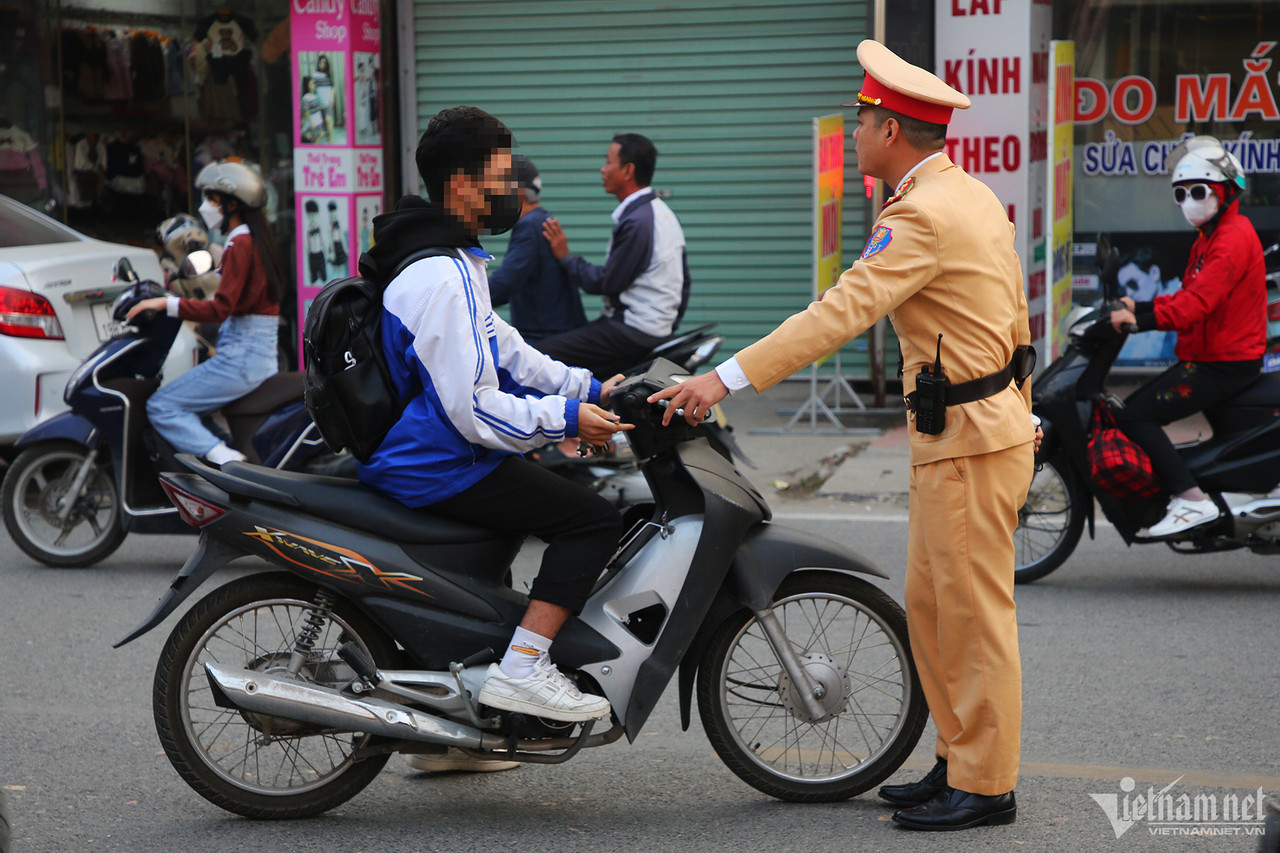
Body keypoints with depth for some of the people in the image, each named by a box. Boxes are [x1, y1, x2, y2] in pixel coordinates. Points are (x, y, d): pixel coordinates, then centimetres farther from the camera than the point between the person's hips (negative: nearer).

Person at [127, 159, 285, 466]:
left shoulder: (240, 245, -12)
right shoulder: (259, 239, 16)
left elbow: (220, 309, -20)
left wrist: (166, 303, -17)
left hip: (240, 357, -10)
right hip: (264, 356, 10)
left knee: (161, 407, -12)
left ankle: (225, 459, -26)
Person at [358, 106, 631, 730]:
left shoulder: (450, 262, 15)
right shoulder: (444, 280, -21)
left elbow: (503, 351, 19)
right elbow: (475, 409, -25)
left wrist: (590, 389, 12)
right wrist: (568, 418, -17)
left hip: (416, 454, 11)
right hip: (439, 467, -11)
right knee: (595, 519, -15)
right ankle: (521, 671, -18)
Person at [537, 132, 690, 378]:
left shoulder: (637, 221, -18)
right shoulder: (661, 212, 14)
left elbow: (606, 282, -16)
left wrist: (565, 256, -4)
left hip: (633, 334, -11)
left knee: (541, 355, -15)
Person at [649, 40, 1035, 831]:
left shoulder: (923, 215, -19)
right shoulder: (975, 196, 13)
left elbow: (841, 311, -28)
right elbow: (1015, 318, 20)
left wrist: (728, 378, -30)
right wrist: (1017, 413, 28)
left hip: (968, 441, -10)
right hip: (990, 421, 10)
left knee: (973, 614, -2)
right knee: (930, 607, 15)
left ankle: (987, 787, 7)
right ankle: (961, 761, 24)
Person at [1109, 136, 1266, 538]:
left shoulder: (1233, 237, -16)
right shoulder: (1209, 237, 20)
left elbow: (1199, 302, -28)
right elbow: (1188, 296, 23)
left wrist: (1143, 319, -35)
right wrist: (1139, 307, 10)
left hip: (1224, 364, -11)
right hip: (1207, 357, 11)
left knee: (1135, 417, -18)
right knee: (1135, 409, 14)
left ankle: (1191, 500, -21)